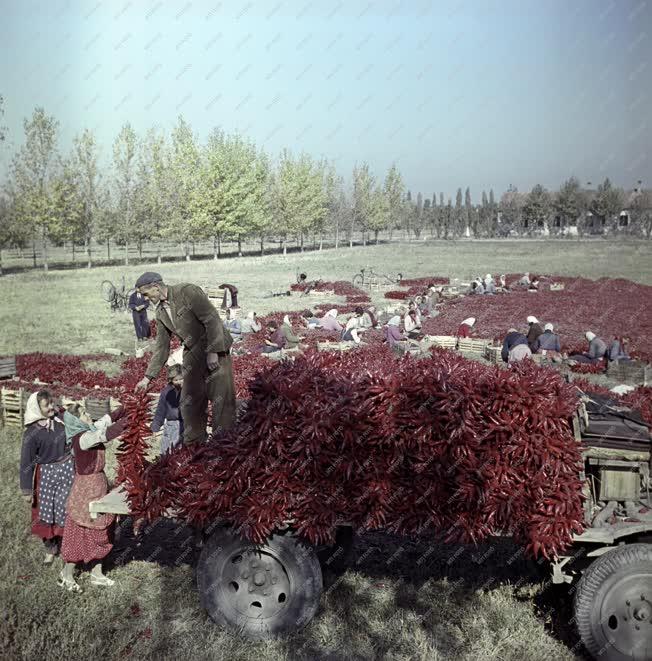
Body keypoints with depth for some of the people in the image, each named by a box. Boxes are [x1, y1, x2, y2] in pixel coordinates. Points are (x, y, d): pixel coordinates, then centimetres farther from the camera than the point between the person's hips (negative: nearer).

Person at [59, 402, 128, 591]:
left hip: (98, 485, 9)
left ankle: (96, 574, 30)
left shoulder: (90, 430, 0)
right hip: (86, 488, -9)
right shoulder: (82, 438, -24)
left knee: (99, 530, 17)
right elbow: (107, 434, -35)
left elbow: (108, 419, 6)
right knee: (81, 533, 6)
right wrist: (130, 419, -32)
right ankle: (67, 575, 26)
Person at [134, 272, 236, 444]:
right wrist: (148, 377, 10)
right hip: (193, 356, 7)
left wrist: (212, 352, -21)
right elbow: (161, 346, 12)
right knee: (189, 401, 8)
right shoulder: (160, 313, 7)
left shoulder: (187, 291, -15)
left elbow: (212, 319, -18)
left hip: (215, 350, -7)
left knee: (221, 398, -5)